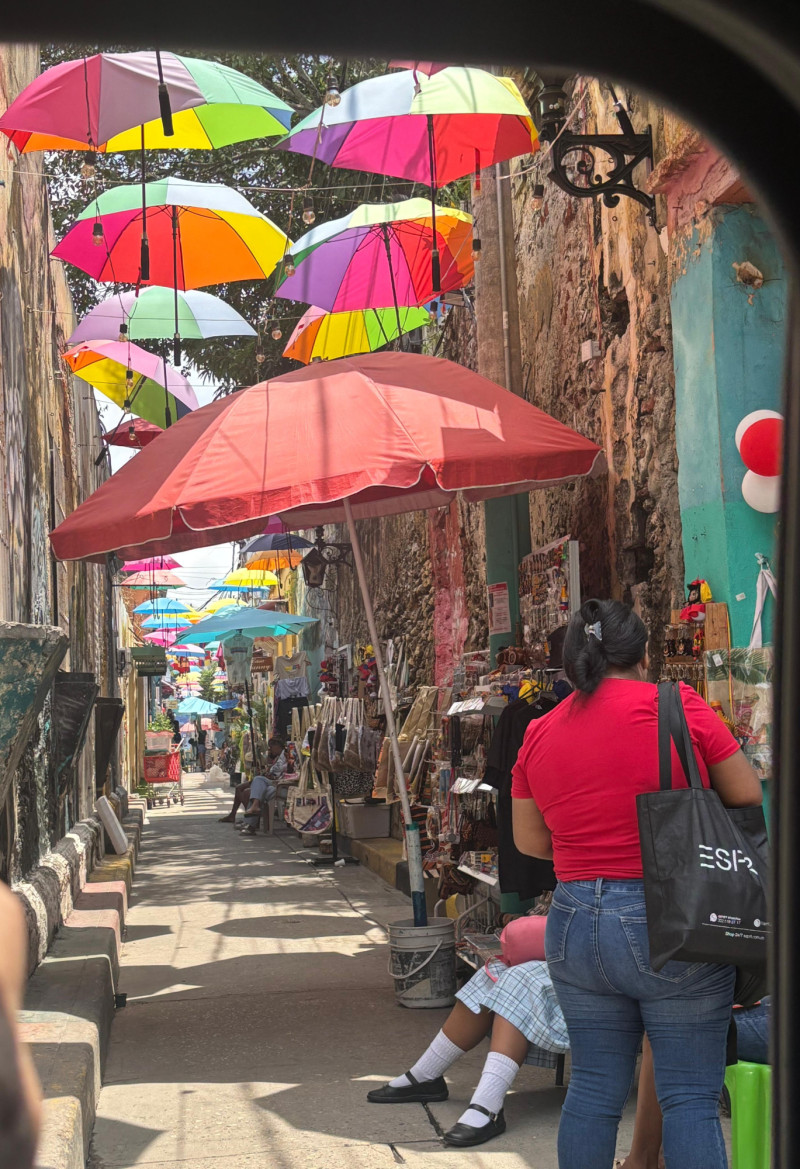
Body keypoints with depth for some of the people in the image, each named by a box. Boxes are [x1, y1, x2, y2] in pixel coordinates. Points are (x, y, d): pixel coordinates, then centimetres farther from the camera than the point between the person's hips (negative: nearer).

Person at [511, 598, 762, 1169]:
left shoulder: (539, 734, 5)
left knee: (594, 1089, 15)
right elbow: (748, 796, -1)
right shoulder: (675, 704, -8)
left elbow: (529, 839, 14)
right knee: (690, 1097, 3)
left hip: (575, 923, 5)